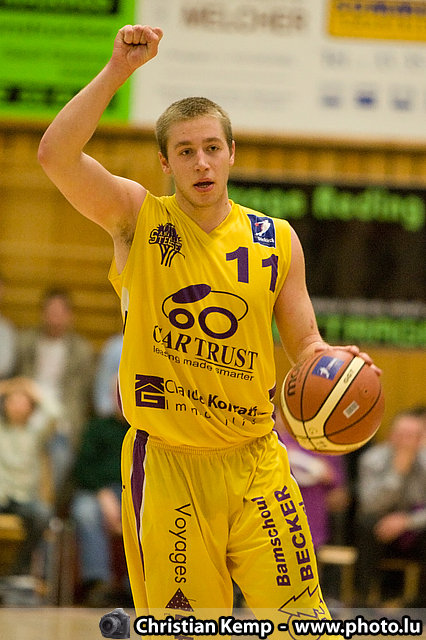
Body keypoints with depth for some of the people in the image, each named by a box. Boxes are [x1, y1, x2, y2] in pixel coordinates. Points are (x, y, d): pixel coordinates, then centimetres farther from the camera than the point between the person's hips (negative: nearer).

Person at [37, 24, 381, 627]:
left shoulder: (276, 240, 5)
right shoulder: (137, 219, -2)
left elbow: (305, 343, 11)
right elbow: (55, 155, -17)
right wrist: (118, 69, -21)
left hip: (255, 462, 2)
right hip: (166, 467, -2)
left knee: (299, 617, -4)